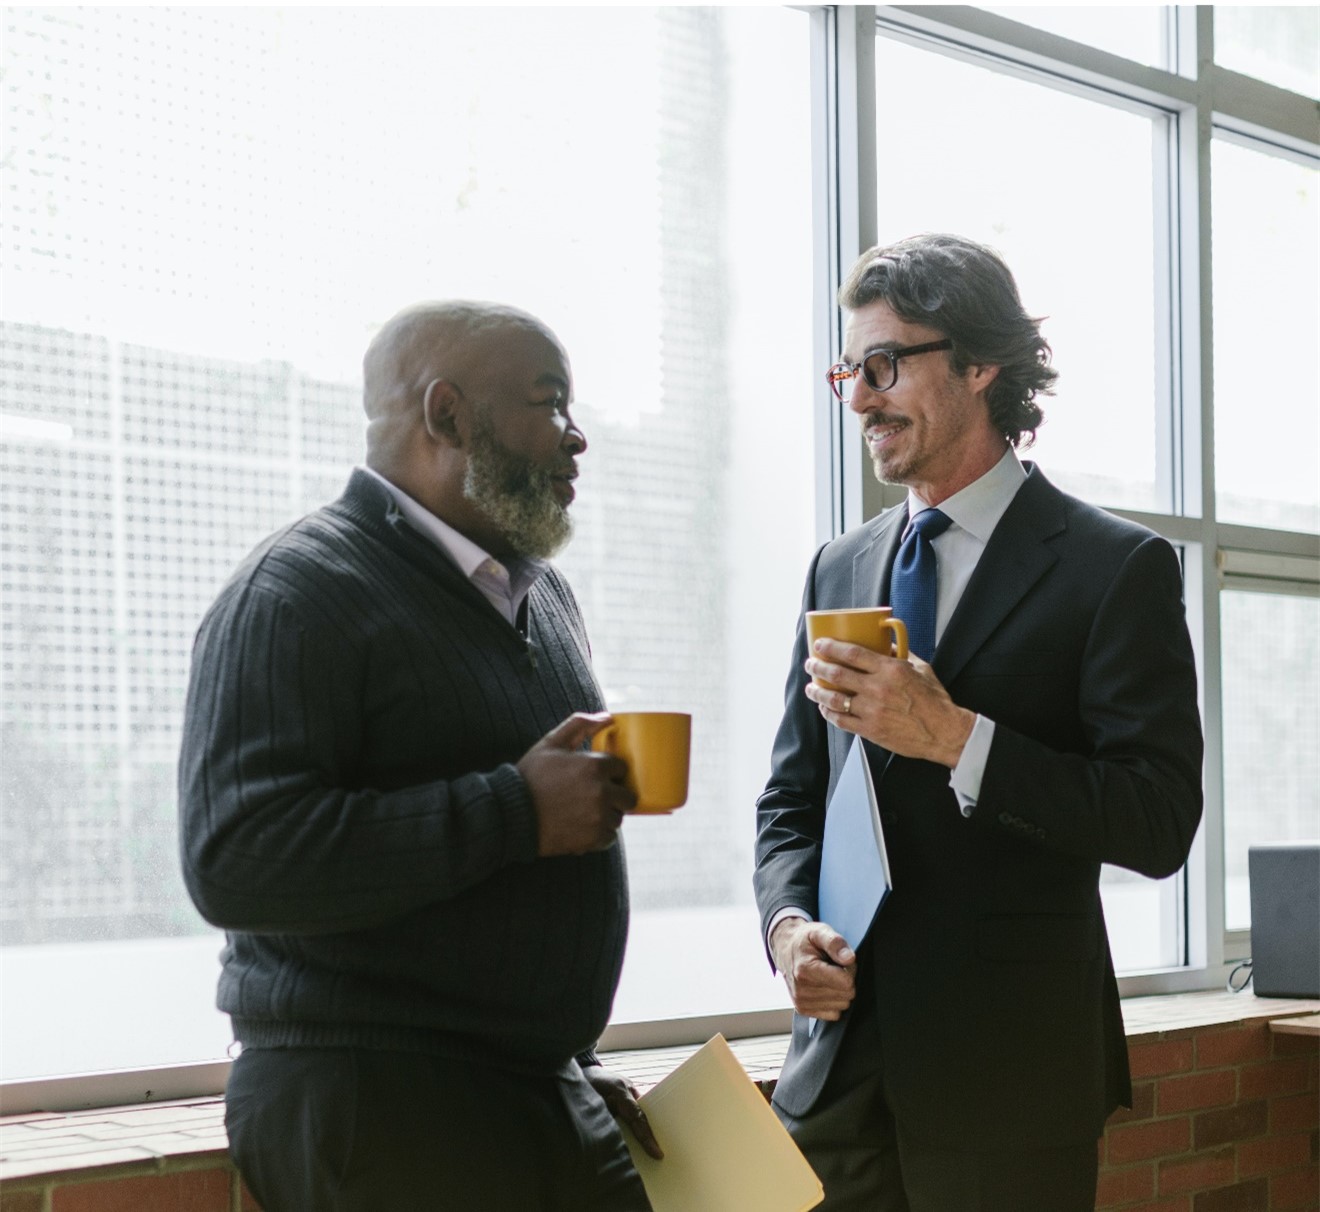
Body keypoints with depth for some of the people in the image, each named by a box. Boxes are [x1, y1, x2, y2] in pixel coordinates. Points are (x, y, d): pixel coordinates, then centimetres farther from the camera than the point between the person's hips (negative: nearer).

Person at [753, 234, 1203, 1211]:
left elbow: (1160, 820, -12)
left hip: (1008, 1072, -5)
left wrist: (956, 738, -20)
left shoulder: (1117, 568, -5)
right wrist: (789, 922, -4)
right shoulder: (840, 568, 13)